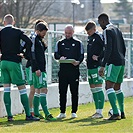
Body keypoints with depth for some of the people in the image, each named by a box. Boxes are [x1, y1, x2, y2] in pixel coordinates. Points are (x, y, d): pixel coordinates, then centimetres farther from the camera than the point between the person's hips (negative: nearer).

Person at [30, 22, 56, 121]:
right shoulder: (34, 39, -10)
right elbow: (33, 54, -18)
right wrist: (37, 68, -22)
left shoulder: (40, 40, 20)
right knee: (43, 89, -14)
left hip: (41, 69, 10)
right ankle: (47, 114, -18)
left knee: (38, 90, 11)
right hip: (38, 69, -10)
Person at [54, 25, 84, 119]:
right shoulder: (60, 43, 16)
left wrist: (78, 62, -15)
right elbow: (56, 54, 10)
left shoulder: (78, 43, 10)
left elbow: (81, 56, 5)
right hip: (63, 70, 2)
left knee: (74, 92, 0)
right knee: (62, 92, 1)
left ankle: (74, 112, 5)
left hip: (74, 70, -2)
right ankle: (62, 112, 6)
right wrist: (60, 57, -13)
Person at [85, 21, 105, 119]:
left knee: (98, 88, -11)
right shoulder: (90, 38, 18)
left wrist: (98, 57, -17)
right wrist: (88, 59, 15)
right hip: (90, 66, 10)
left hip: (97, 66, -10)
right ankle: (97, 110, 16)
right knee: (93, 88, 11)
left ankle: (100, 112, -13)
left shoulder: (99, 37, -9)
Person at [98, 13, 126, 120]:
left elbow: (108, 50, -17)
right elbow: (124, 48, 22)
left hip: (113, 63, -9)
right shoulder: (117, 30, 19)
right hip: (121, 62, 9)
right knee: (117, 88, 17)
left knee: (109, 87, -14)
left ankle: (116, 113, -25)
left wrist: (103, 66, -18)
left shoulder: (107, 31, -9)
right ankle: (122, 113, 18)